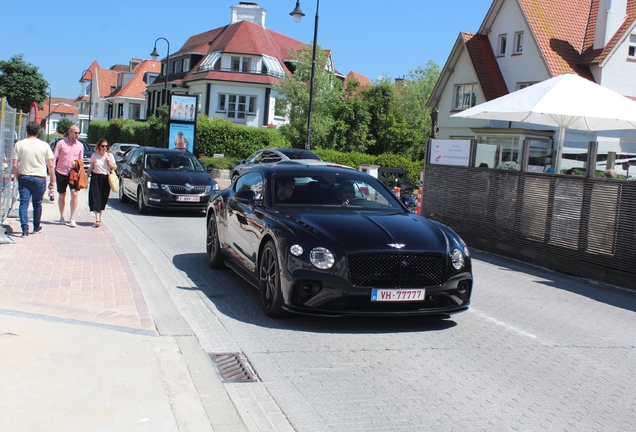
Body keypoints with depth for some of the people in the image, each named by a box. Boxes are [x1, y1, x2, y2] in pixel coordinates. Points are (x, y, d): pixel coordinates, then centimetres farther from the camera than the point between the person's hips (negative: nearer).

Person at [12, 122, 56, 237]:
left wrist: (18, 177, 11)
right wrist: (53, 180, 8)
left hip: (24, 177, 0)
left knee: (24, 203, 0)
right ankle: (36, 227, 27)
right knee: (37, 204, 15)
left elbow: (15, 165, -3)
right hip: (39, 179, 0)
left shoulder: (19, 144, -2)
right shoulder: (44, 145, -3)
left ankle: (25, 229, -9)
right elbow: (51, 165, -1)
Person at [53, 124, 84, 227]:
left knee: (74, 193, -14)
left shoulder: (80, 145, 7)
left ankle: (72, 219, -10)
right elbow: (54, 158, -3)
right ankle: (62, 217, 26)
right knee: (62, 195, 9)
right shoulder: (61, 143, -2)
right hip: (61, 173, -1)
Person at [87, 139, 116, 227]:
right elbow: (90, 167, 7)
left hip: (106, 179, 2)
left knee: (103, 199, 7)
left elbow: (115, 167, 6)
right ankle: (97, 220, -18)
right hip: (96, 178, -1)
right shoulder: (94, 155, 2)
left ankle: (99, 218, 22)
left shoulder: (110, 156, 5)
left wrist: (109, 162, -10)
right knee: (95, 198, -11)